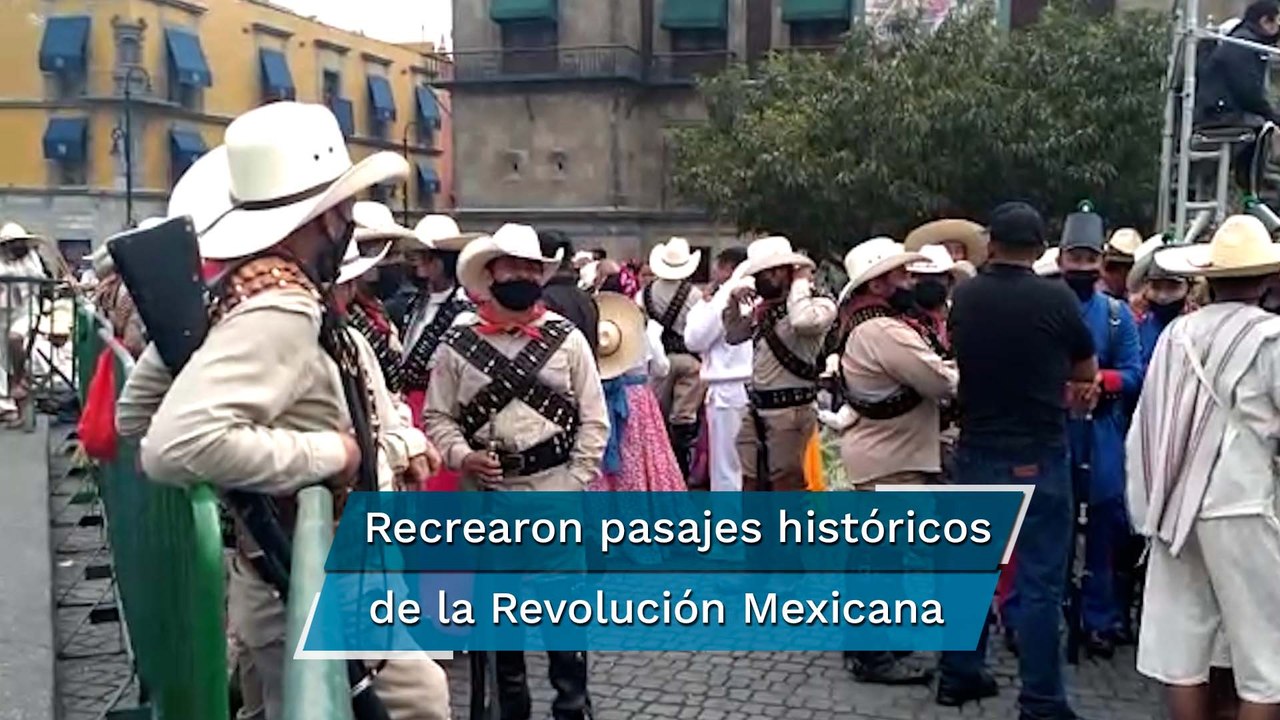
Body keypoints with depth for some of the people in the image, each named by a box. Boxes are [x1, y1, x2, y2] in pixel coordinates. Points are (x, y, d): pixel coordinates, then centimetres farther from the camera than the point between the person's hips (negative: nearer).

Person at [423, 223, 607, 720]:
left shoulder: (567, 338, 0)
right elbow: (437, 416, 4)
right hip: (487, 494, 1)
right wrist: (461, 455, -14)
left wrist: (575, 484, -6)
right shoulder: (458, 342, 0)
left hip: (554, 492, -1)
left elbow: (593, 420, 1)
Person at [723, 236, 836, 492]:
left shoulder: (819, 304, -11)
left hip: (791, 409, -8)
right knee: (751, 483, 14)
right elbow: (733, 336, 23)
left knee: (786, 486, -1)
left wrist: (801, 283, -17)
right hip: (757, 407, 8)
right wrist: (733, 303, 6)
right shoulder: (764, 308, 12)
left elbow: (804, 322, -34)